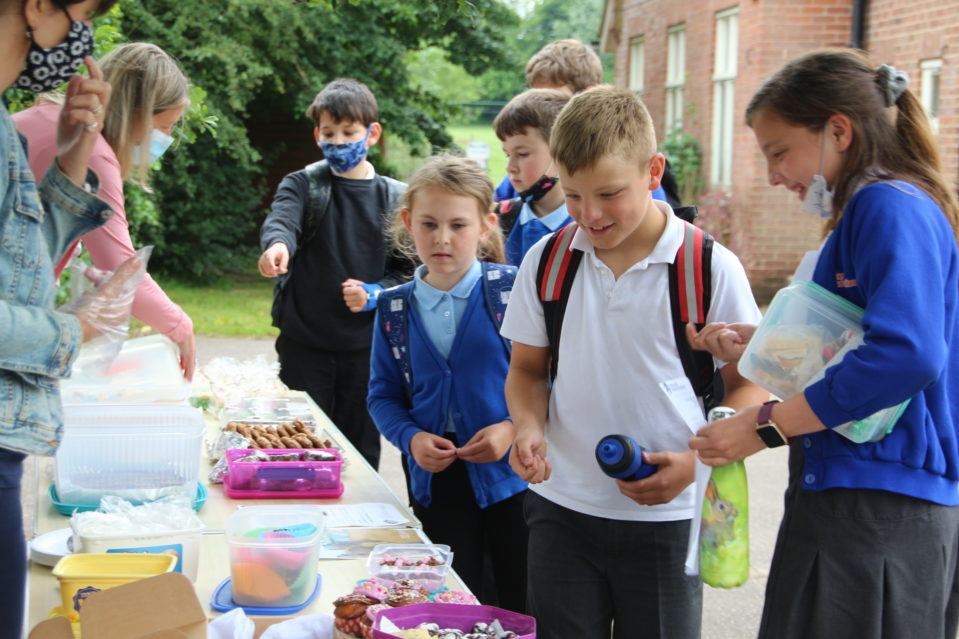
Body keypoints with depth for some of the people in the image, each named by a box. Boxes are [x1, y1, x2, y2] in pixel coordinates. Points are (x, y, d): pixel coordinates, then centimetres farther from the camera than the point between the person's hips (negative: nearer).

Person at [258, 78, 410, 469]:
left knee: (361, 449, 9)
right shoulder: (303, 184, 2)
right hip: (304, 344, -1)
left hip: (366, 347, 1)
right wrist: (277, 245, -43)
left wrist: (374, 295, -14)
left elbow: (407, 270, 6)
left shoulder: (395, 198, 5)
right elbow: (281, 220, -20)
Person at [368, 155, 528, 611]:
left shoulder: (513, 291, -8)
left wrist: (514, 428, -20)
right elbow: (383, 395, 9)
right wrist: (410, 438, -9)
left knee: (521, 610, 8)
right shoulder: (394, 308, 3)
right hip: (436, 481, 3)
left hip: (512, 474, -3)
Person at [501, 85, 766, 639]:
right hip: (562, 508, 2)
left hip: (666, 515, -2)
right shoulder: (546, 261, 2)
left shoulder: (712, 269, -7)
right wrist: (529, 426, -9)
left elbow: (750, 383, -1)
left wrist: (697, 460, -17)